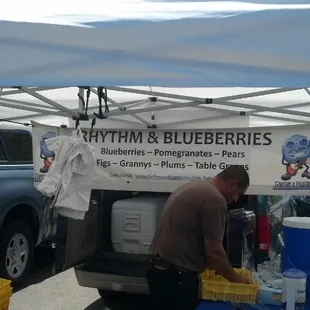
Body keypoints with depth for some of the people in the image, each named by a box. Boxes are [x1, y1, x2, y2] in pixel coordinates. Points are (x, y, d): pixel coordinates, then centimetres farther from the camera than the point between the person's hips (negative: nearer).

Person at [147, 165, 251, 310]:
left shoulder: (192, 187, 14)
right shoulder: (215, 199, -16)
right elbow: (214, 252, -17)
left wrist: (211, 266, 23)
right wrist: (235, 278, -1)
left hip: (158, 269, 10)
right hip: (177, 276, -10)